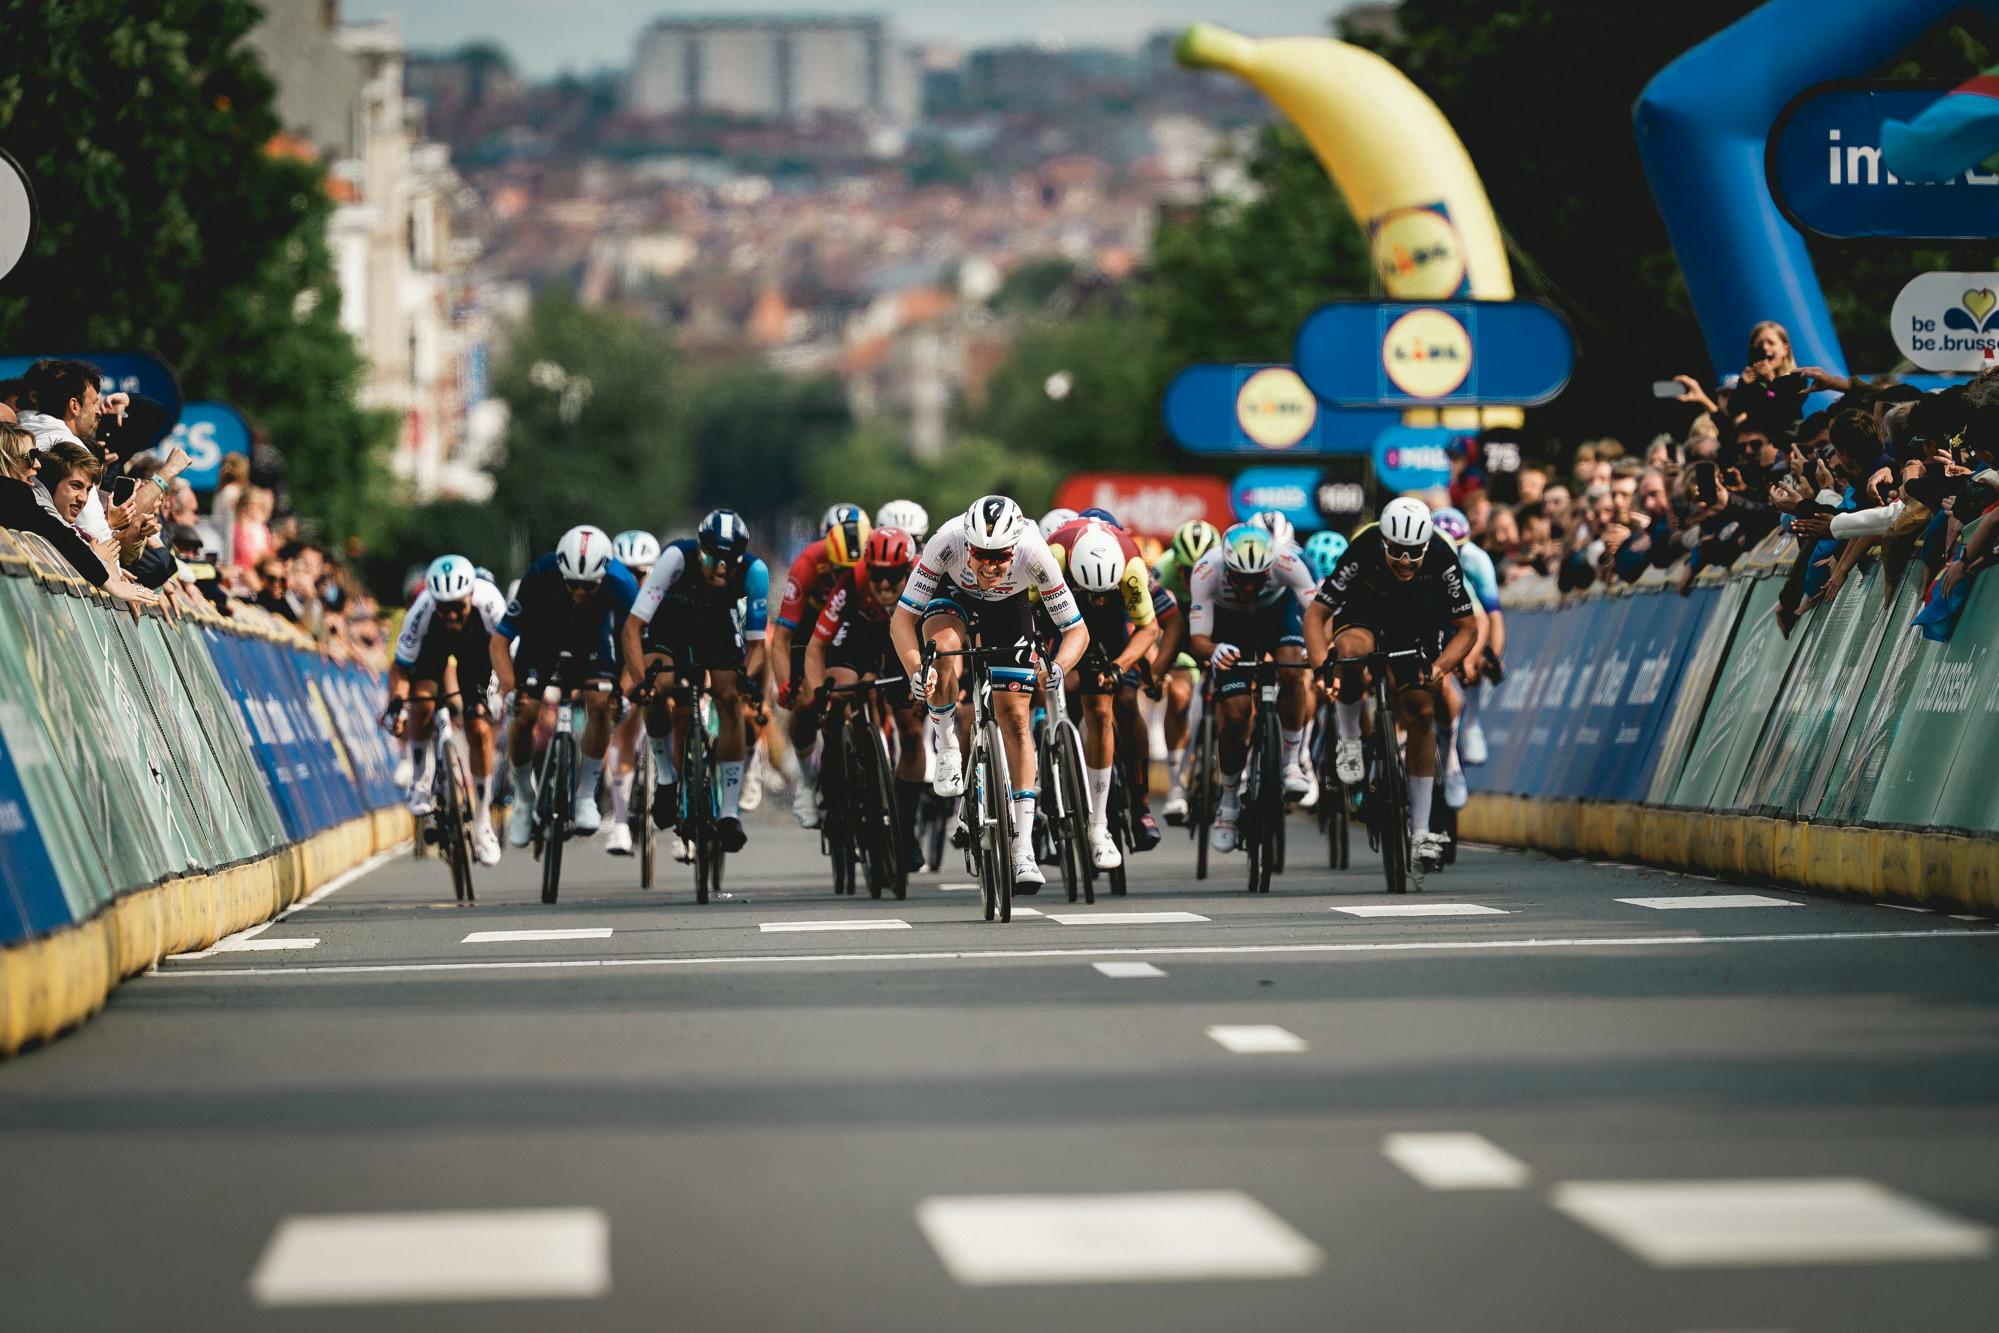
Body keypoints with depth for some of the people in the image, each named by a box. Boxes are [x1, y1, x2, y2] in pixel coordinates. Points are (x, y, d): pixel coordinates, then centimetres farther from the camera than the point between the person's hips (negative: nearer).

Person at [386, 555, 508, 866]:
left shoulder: (489, 602, -39)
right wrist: (397, 704, -42)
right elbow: (400, 667, -27)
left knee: (479, 730, -10)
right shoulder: (422, 611, -37)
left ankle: (482, 823, 3)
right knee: (422, 703, -29)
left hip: (475, 648, 0)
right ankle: (420, 780, -4)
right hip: (432, 645, 0)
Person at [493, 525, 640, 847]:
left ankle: (585, 797, -7)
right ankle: (523, 799, 11)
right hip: (541, 636, 0)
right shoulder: (540, 578, -37)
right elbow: (499, 641, -30)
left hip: (591, 636, 0)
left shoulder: (621, 584, -35)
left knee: (600, 703, -24)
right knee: (524, 715, -14)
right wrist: (509, 689, -43)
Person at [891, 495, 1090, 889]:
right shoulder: (947, 542, -38)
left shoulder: (1035, 554, -36)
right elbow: (902, 618, -32)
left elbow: (1077, 631, -26)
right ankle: (948, 748, -12)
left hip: (1008, 607, 1)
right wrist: (916, 669, -48)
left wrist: (1056, 669, -46)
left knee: (1014, 717, -7)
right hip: (952, 596, -1)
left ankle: (1023, 849, -2)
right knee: (945, 645, -36)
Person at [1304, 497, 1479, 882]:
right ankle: (1349, 742, -12)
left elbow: (1467, 627, -20)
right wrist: (1322, 666, -44)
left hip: (1418, 626, 2)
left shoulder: (1441, 558, -30)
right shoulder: (1363, 552, -33)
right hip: (1364, 615, -2)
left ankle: (1420, 832, -1)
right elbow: (1315, 615, -28)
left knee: (1421, 714, -9)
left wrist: (1437, 669, -35)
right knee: (1350, 649, -37)